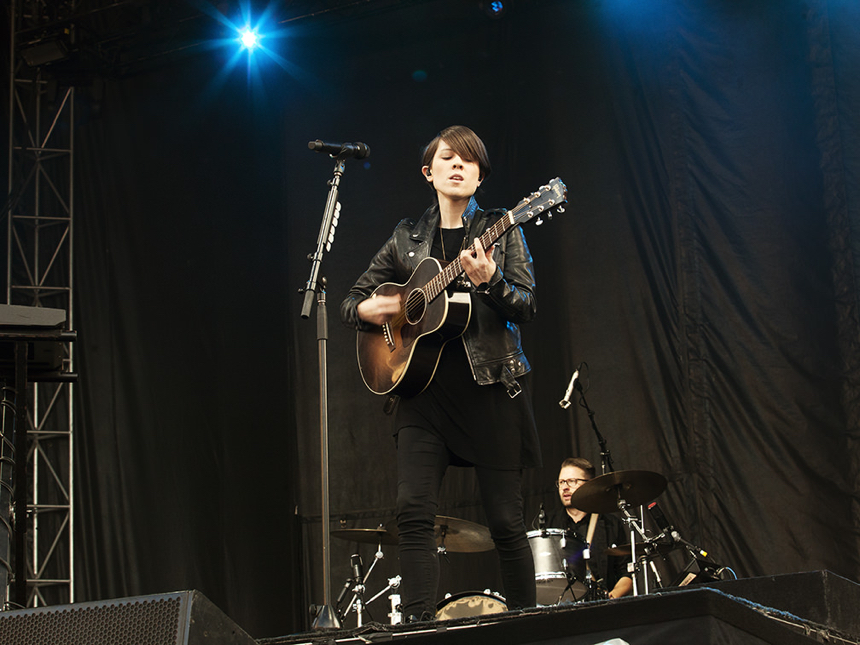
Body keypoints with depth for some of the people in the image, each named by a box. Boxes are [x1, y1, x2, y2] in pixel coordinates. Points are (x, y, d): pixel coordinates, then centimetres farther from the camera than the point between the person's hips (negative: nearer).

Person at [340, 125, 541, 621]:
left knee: (506, 521, -2)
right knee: (414, 512, -13)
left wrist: (488, 281, -23)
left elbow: (526, 308, -4)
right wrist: (369, 310, -5)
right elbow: (351, 303, 18)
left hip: (490, 387, -2)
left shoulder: (501, 231, 6)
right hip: (424, 389, 2)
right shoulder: (408, 238, 13)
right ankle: (417, 626, -13)